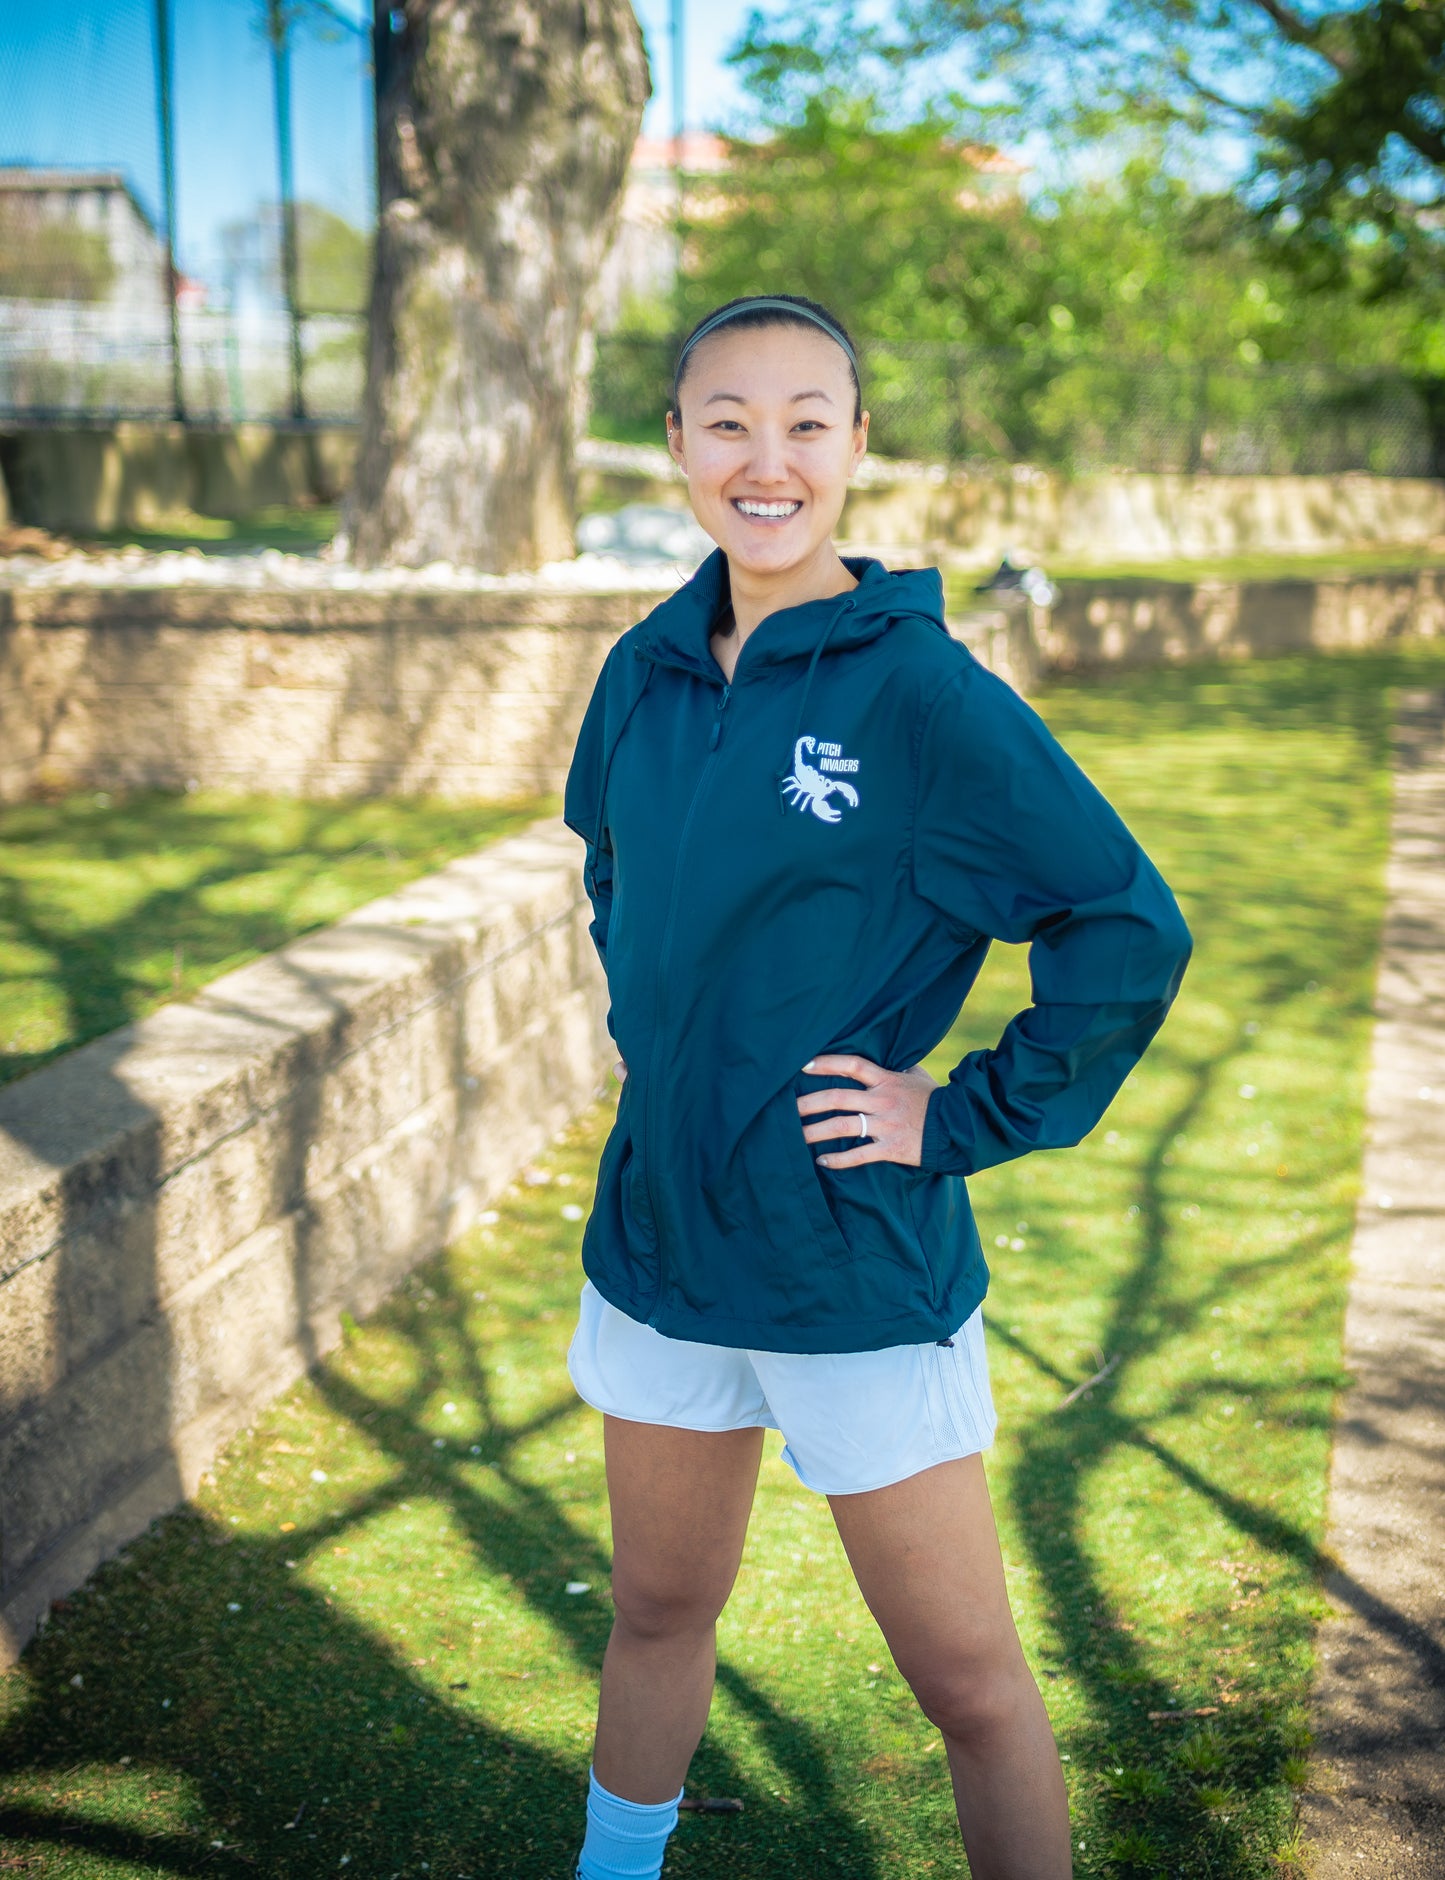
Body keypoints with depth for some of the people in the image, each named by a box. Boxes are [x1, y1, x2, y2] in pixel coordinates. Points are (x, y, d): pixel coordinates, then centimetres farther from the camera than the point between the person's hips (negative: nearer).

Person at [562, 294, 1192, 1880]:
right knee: (658, 1612, 23)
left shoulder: (920, 690, -16)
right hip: (659, 1231, 6)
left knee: (967, 1680, 7)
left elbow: (1131, 930, -17)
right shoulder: (651, 671, 1)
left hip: (860, 1265, -5)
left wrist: (967, 1121, -15)